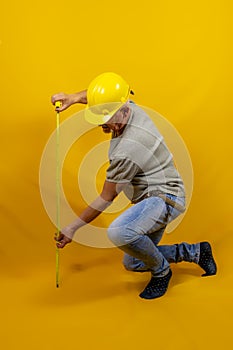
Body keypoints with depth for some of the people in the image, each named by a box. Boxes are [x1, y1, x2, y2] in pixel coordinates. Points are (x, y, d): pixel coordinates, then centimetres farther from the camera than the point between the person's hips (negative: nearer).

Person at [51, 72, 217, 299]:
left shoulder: (126, 150, -29)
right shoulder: (131, 108, -4)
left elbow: (106, 198, -18)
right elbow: (101, 94, 18)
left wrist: (73, 228, -8)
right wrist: (73, 98, 0)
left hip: (165, 198, -10)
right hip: (154, 198, 10)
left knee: (118, 233, -37)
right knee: (132, 264, 20)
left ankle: (161, 271, -9)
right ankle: (195, 251, 27)